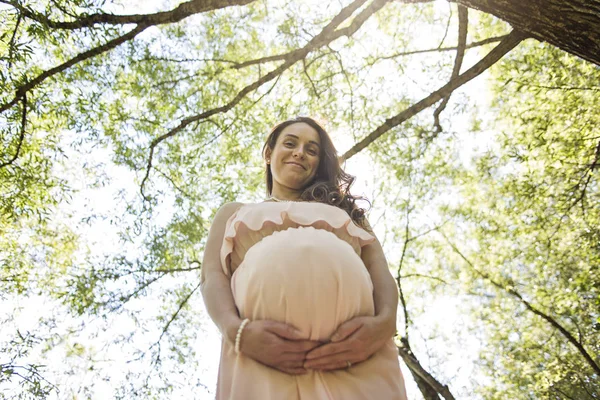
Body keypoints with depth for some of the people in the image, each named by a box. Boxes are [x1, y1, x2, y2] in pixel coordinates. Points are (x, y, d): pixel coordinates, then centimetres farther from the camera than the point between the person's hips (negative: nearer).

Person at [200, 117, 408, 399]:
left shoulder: (347, 214, 30)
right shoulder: (234, 213, 29)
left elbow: (380, 272, 14)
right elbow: (213, 276, 11)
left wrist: (383, 323, -11)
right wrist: (237, 331, -12)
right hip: (262, 355, -1)